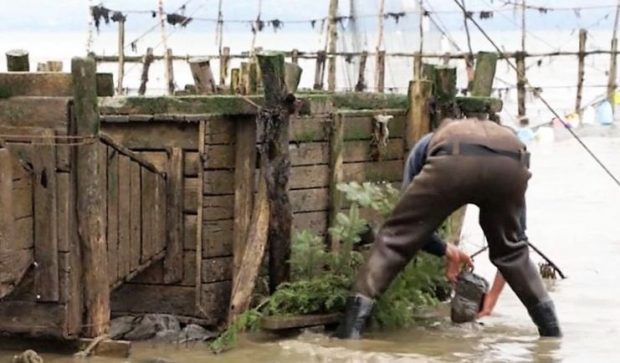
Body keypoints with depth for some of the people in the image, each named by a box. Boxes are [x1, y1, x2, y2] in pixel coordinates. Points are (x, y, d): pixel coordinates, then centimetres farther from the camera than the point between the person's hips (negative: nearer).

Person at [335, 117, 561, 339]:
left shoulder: (431, 142, 45)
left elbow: (411, 222, 35)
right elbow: (516, 234, 47)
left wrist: (446, 250, 46)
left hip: (453, 162, -2)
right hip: (510, 164, 2)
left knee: (395, 239, 12)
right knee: (510, 249, 29)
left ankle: (349, 330, 3)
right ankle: (552, 330, 29)